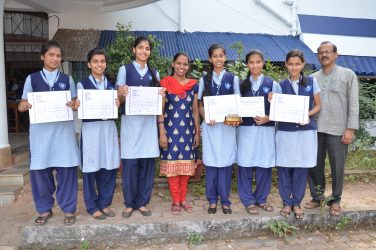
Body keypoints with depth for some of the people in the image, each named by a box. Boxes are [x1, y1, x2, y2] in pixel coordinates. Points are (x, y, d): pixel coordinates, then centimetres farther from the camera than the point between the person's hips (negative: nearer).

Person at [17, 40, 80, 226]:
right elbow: (22, 105, 7)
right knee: (39, 171, 4)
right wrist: (23, 106, -15)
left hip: (63, 129, 0)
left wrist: (75, 105, -13)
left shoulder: (67, 79, 9)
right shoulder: (32, 79, 7)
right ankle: (44, 209, 22)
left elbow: (75, 103, 10)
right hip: (40, 129, 0)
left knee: (66, 170, 1)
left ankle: (68, 209, 15)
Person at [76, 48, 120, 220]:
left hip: (109, 128, 4)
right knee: (91, 169, 3)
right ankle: (92, 206, 17)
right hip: (91, 129, -4)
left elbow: (116, 108, 13)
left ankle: (105, 203, 23)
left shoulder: (112, 85, 12)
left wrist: (117, 105, -9)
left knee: (109, 168, 7)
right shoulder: (82, 85, 1)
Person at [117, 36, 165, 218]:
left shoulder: (154, 73, 14)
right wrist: (122, 95, -21)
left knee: (147, 163, 4)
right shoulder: (125, 69, 5)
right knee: (130, 163, -2)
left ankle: (142, 202, 17)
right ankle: (129, 203, 14)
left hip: (149, 121, 3)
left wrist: (161, 95, -7)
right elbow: (119, 98, 1)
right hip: (130, 121, -2)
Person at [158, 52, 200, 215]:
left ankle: (183, 199, 22)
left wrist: (197, 132, 8)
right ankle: (175, 201, 14)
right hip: (171, 129, -3)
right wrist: (162, 133, -10)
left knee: (186, 164, 8)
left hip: (188, 130, 3)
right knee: (172, 163, 1)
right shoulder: (165, 83, -2)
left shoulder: (193, 85, 7)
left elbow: (195, 111, 11)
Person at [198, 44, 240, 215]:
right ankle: (212, 200, 15)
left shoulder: (233, 78, 7)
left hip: (228, 125, 0)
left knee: (226, 162, 2)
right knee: (211, 162, 2)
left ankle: (225, 201, 14)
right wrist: (206, 117, -12)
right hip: (210, 125, 0)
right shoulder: (204, 79, 8)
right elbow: (200, 104, 7)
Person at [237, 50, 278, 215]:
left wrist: (267, 118, -15)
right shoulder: (242, 84, 9)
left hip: (266, 130, 0)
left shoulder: (271, 84, 4)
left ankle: (261, 199, 23)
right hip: (246, 130, 1)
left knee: (264, 165, 5)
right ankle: (248, 201, 16)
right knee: (245, 165, 2)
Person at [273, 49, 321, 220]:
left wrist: (307, 114, -11)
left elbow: (317, 106, 7)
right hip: (285, 131, 0)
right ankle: (286, 202, 20)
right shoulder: (281, 85, 4)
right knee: (284, 168, 4)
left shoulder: (311, 82, 4)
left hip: (306, 131, 0)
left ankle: (297, 203, 21)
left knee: (301, 168, 6)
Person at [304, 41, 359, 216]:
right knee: (314, 165, 8)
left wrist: (350, 128, -8)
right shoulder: (312, 78, 11)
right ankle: (317, 197, 25)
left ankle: (335, 200, 23)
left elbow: (353, 104, -1)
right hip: (315, 129, 3)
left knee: (337, 167, 5)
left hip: (338, 130, -2)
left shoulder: (348, 75, 4)